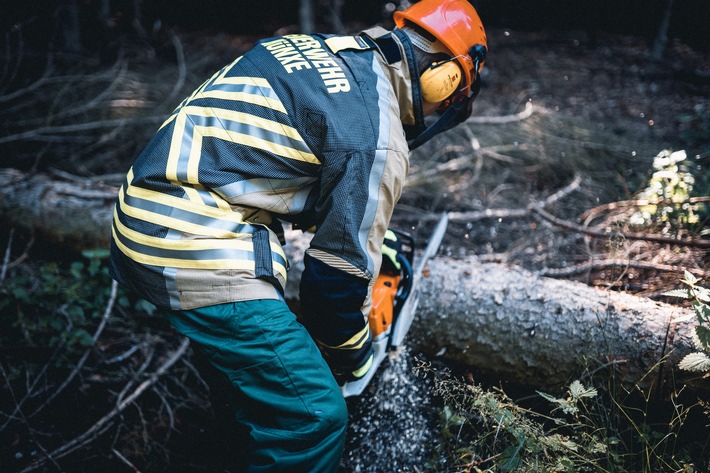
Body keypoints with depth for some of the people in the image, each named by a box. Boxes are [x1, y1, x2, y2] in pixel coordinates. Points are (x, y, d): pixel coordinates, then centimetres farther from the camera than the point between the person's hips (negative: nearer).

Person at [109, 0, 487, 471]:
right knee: (313, 415, -3)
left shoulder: (313, 46, 12)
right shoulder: (376, 140, -12)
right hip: (198, 253, -10)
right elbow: (340, 269, -6)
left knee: (239, 353, 31)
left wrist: (370, 234, 28)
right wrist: (352, 360, 14)